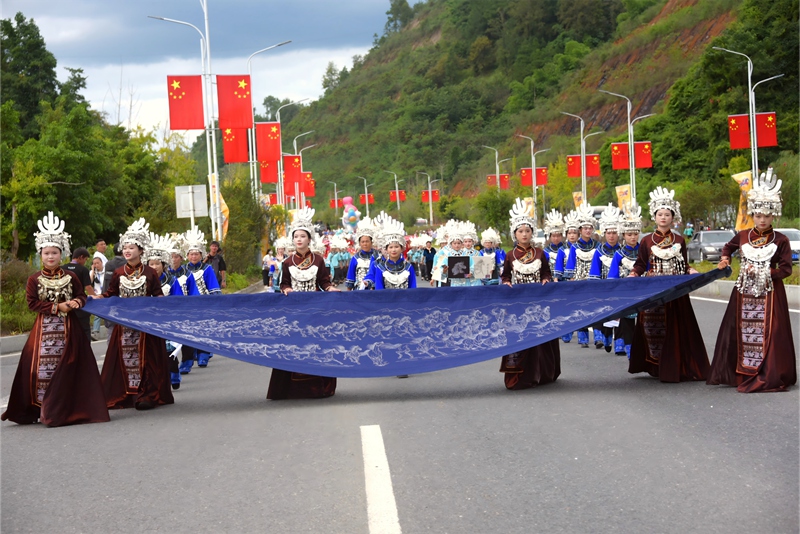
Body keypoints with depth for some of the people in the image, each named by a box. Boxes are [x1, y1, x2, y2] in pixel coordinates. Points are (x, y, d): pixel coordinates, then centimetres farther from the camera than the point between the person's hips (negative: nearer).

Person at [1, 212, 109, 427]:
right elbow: (32, 303, -5)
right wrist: (57, 307, -13)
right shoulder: (34, 279, 1)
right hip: (44, 330, -1)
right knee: (42, 366, -2)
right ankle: (40, 409, 5)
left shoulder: (71, 277, 6)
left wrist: (76, 303, -14)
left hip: (68, 329, 1)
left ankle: (64, 409, 2)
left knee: (67, 367, -2)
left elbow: (81, 296, 10)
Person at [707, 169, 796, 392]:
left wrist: (764, 273, -14)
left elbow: (786, 269, -6)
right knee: (740, 332, 5)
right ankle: (740, 373, 15)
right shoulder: (742, 236, 4)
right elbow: (728, 247, 25)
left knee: (768, 335, -6)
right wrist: (725, 259, 7)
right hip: (744, 294, 4)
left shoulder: (780, 240, -5)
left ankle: (767, 377, 0)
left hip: (770, 294, -3)